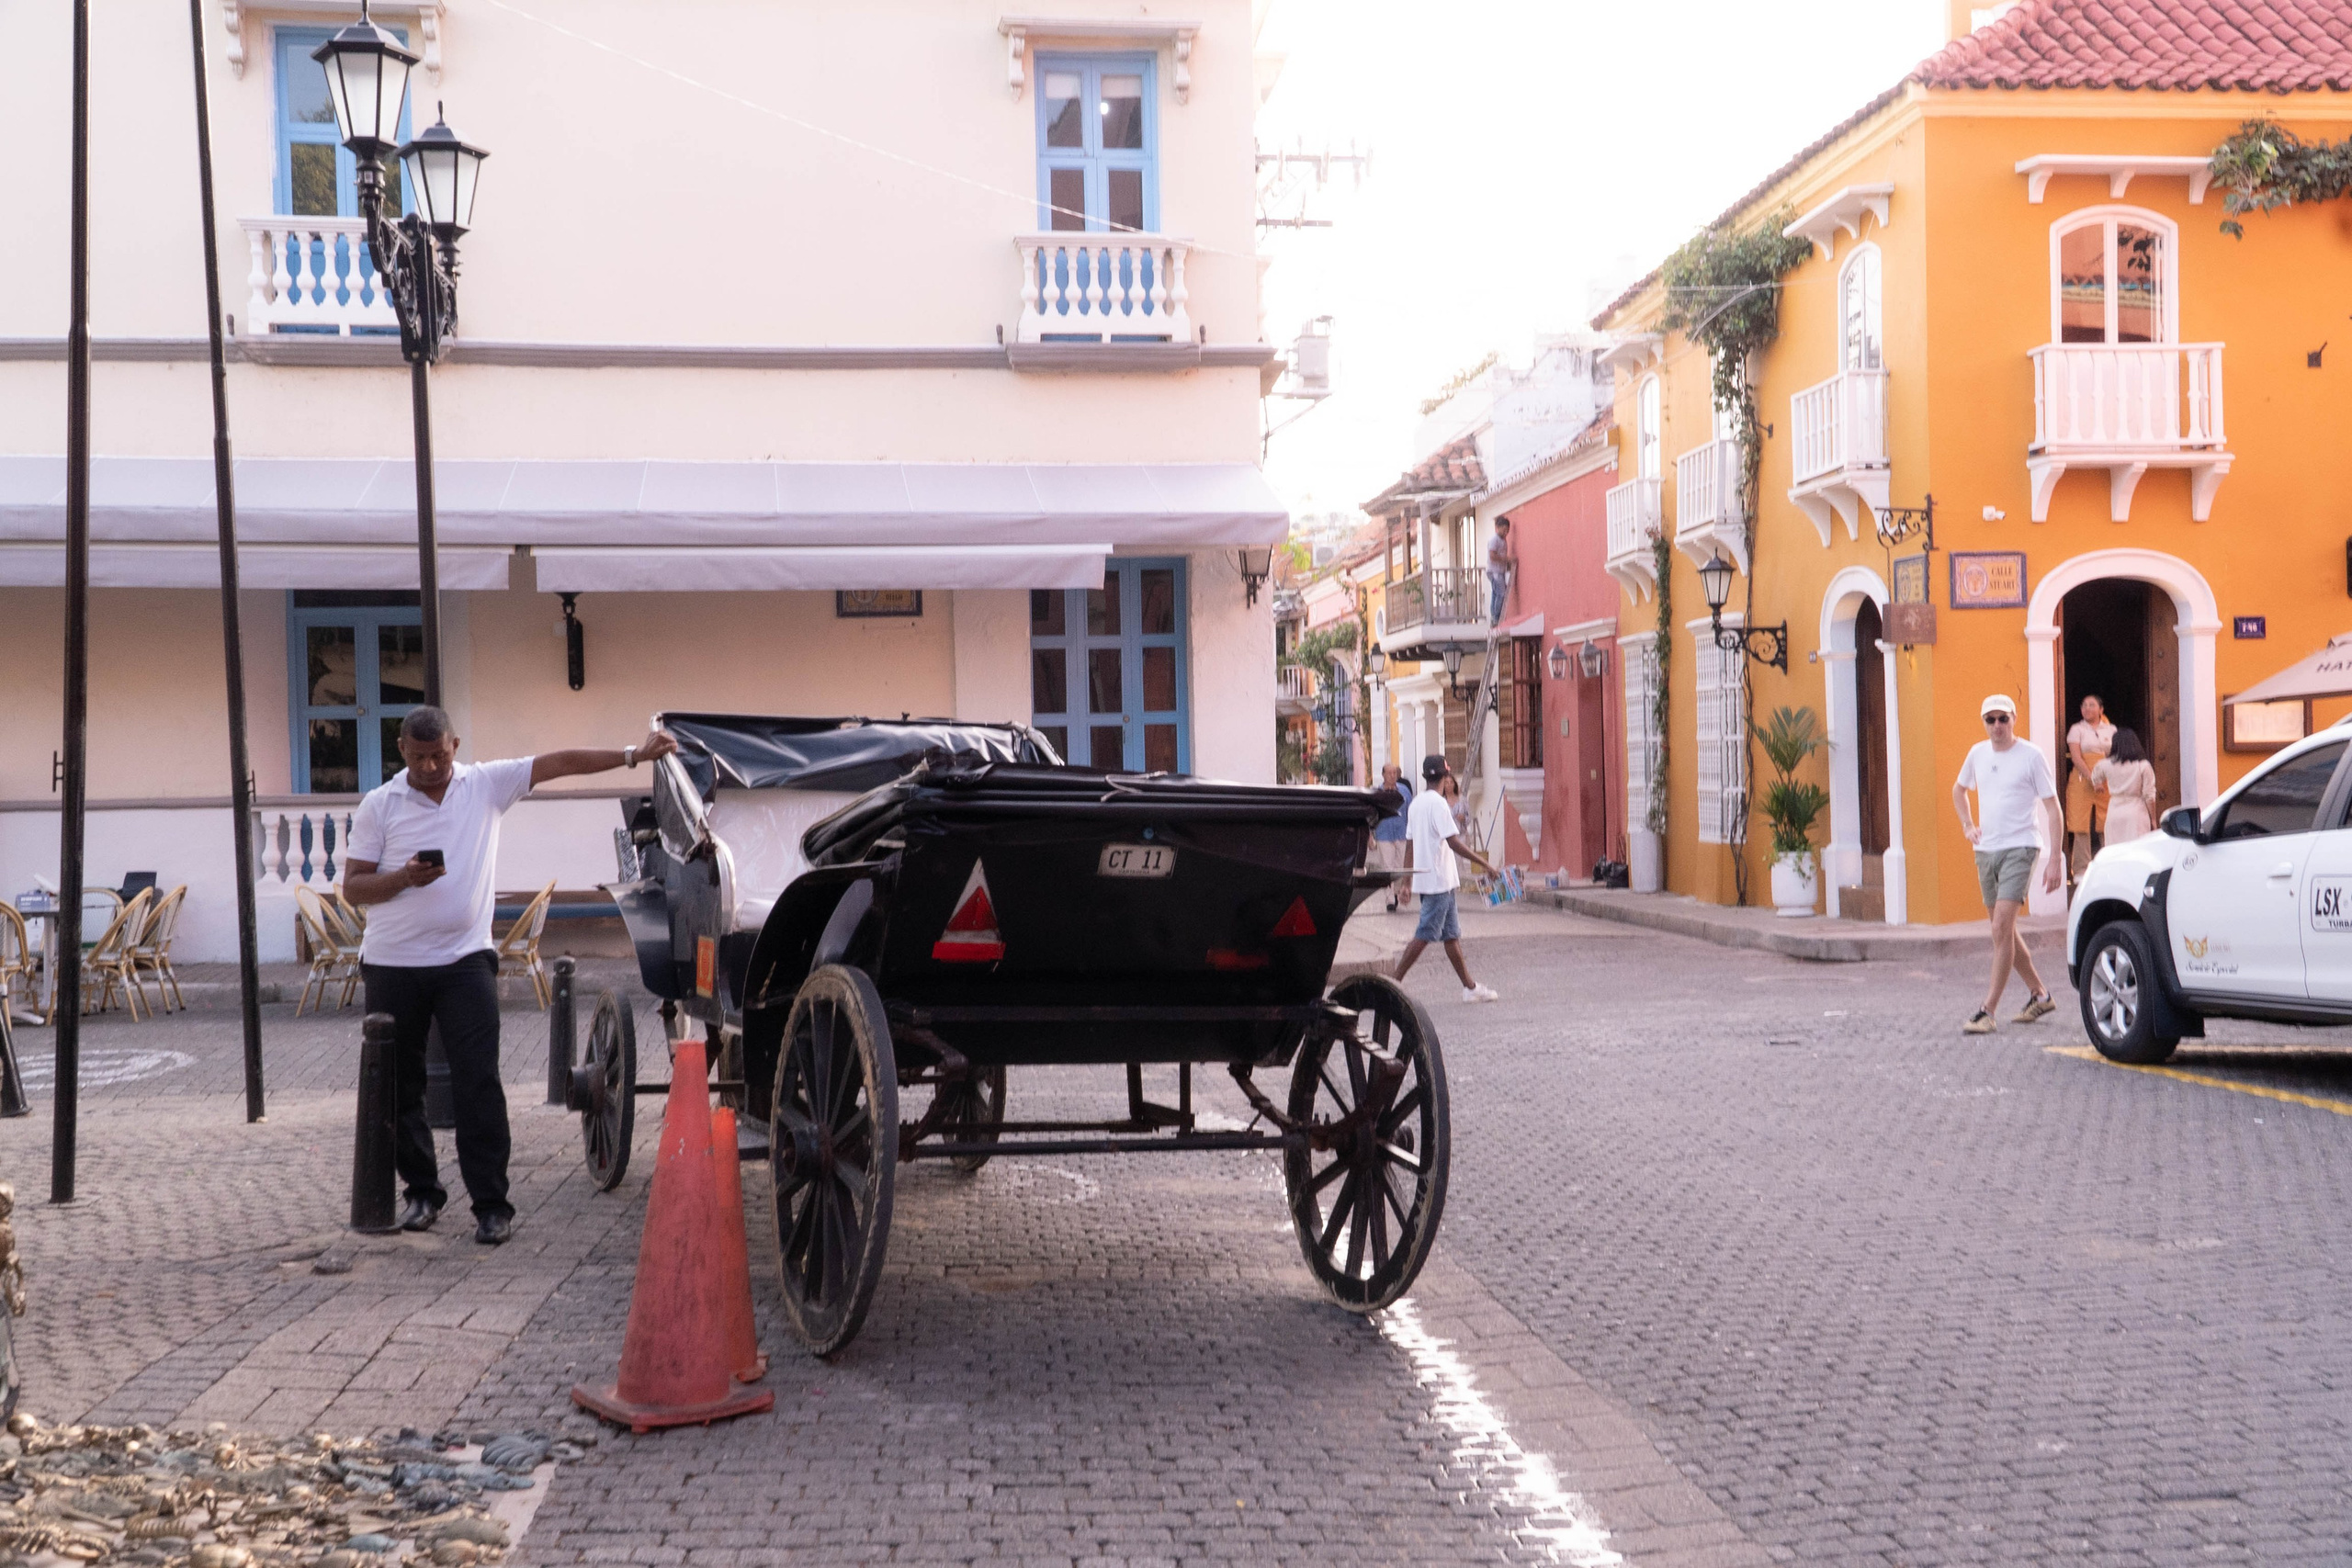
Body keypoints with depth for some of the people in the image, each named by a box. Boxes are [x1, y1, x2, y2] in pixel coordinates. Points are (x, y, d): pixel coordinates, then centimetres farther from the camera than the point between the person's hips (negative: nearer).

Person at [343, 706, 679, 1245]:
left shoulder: (487, 784, 3)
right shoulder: (378, 806, 1)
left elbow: (555, 764, -1)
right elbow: (352, 887, 0)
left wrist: (632, 755, -5)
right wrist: (405, 877, -17)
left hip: (464, 960, -1)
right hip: (393, 964, 1)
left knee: (478, 1084, -7)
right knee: (399, 1087, 8)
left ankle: (491, 1204, -3)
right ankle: (421, 1191, 24)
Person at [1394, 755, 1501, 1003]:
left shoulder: (1416, 803, 13)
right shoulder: (1438, 803, -15)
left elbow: (1410, 842, 16)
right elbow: (1454, 843, -20)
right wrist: (1484, 864, -15)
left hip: (1423, 878, 9)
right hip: (1439, 880, -9)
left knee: (1451, 934, 12)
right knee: (1424, 935, -7)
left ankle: (1470, 987, 16)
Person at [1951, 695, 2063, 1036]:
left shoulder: (2031, 756, -6)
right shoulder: (1978, 753, 9)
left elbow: (2052, 808, -5)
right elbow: (1958, 790, 29)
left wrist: (2055, 860, -11)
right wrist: (1968, 825, 13)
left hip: (2019, 848, -6)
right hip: (1985, 850, 6)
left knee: (2002, 927, -16)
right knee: (2004, 931, 13)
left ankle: (1987, 1011, -16)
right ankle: (2039, 995, 29)